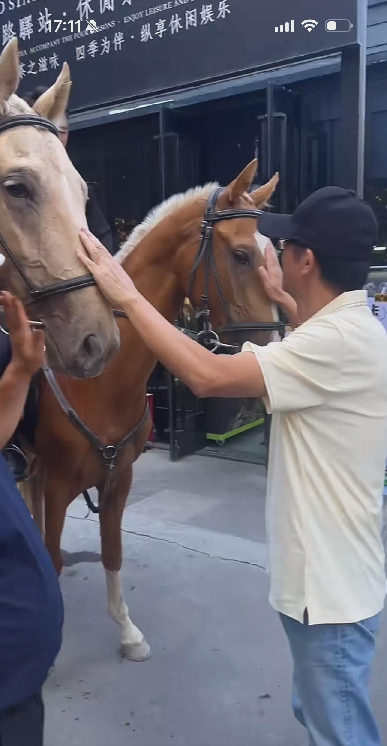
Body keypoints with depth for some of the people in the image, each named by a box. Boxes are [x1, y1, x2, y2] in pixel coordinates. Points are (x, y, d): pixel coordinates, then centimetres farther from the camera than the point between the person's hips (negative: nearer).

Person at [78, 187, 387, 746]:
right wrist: (283, 300, 28)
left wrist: (128, 297, -24)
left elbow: (208, 375, -34)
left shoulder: (341, 340, -27)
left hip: (330, 586, -10)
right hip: (326, 575, 10)